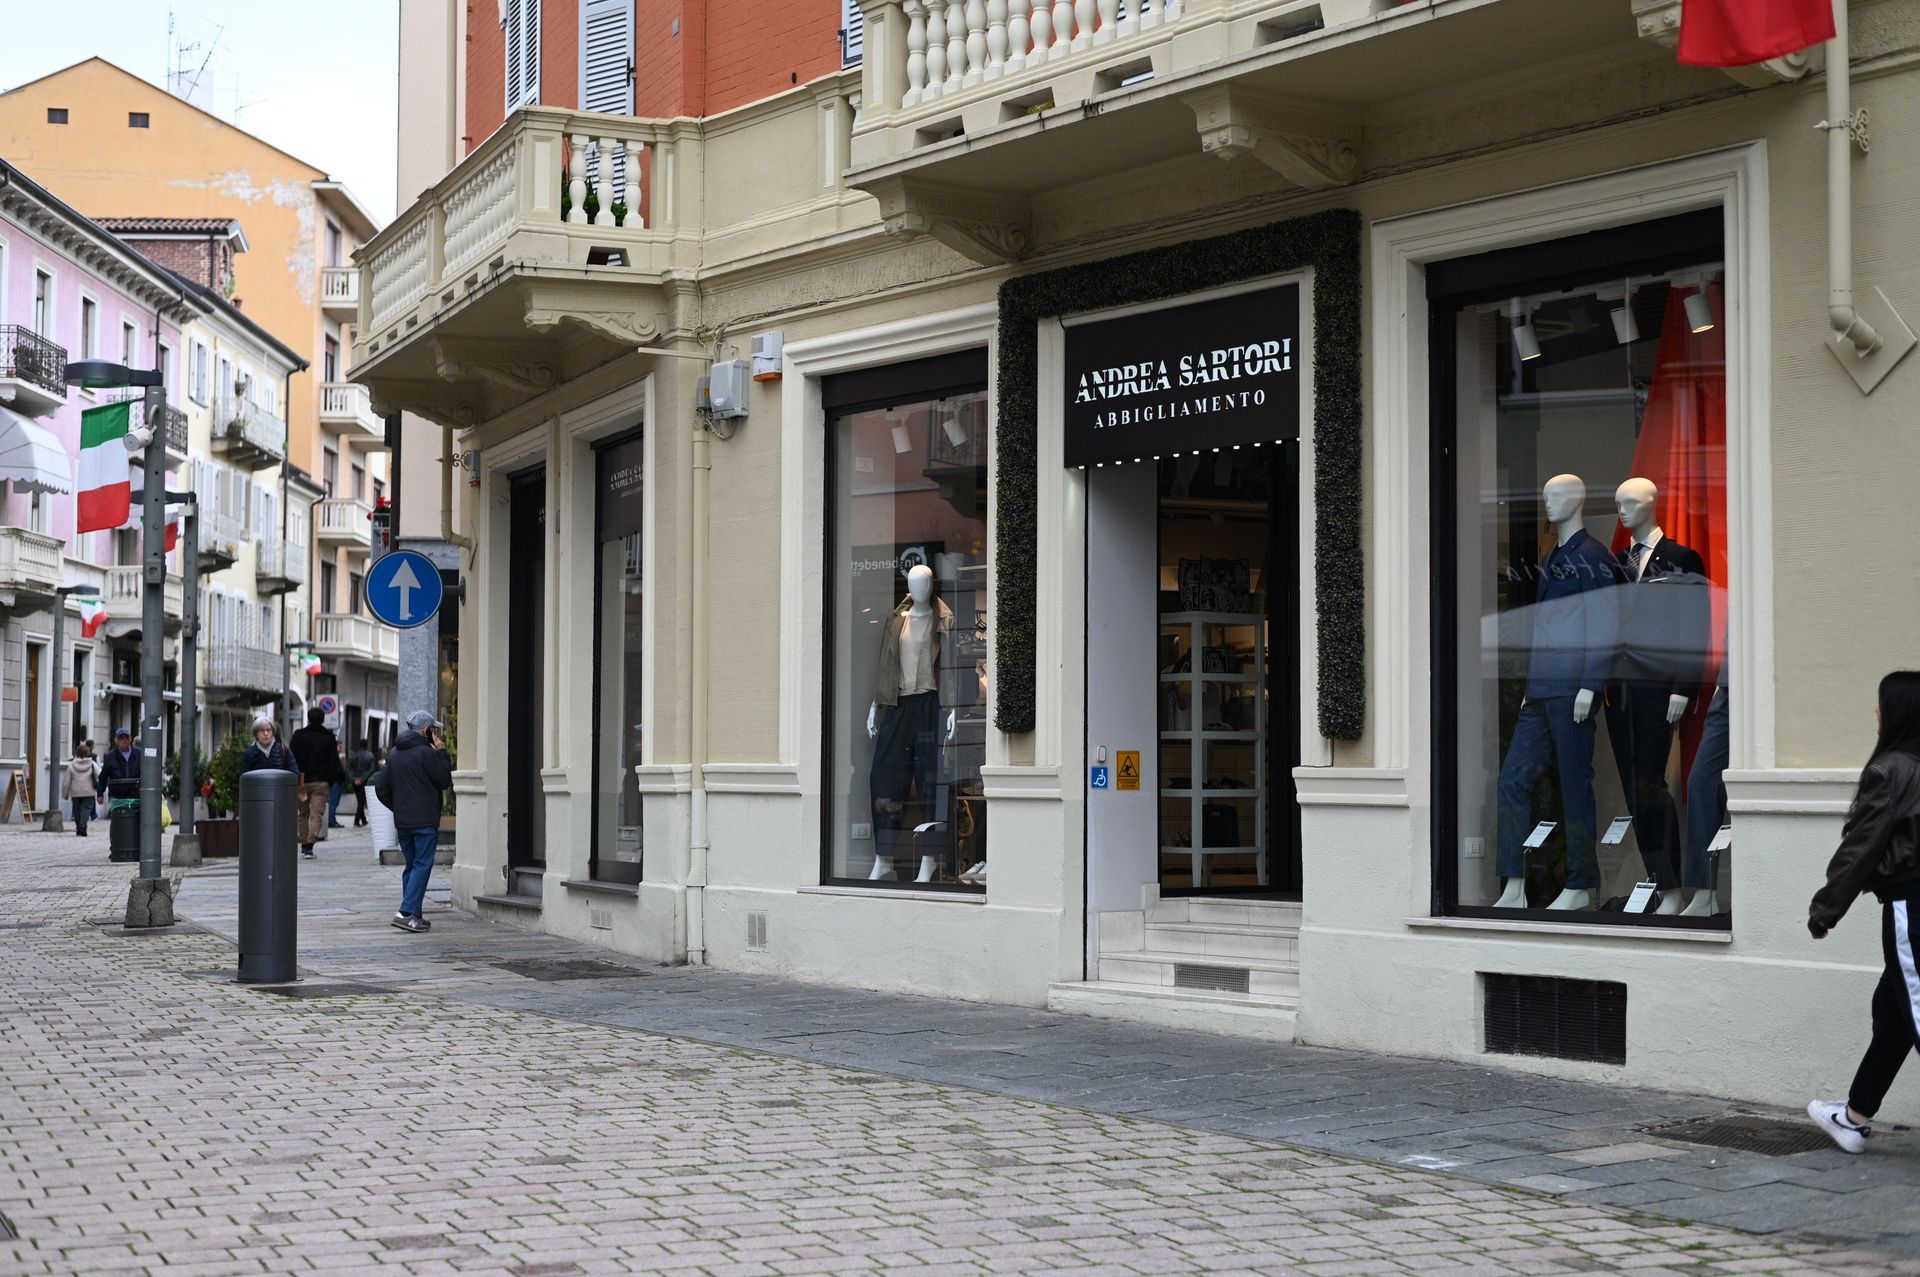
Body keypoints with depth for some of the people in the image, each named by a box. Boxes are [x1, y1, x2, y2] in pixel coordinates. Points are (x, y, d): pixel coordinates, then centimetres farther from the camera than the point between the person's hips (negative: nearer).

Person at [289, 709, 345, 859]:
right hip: (321, 782, -2)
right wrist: (331, 782, 8)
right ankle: (309, 846, -16)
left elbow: (292, 760, 1)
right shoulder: (328, 738, -1)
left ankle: (304, 844, 19)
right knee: (317, 815, -3)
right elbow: (333, 762, -2)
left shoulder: (298, 735, 2)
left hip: (301, 781, 2)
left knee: (303, 814, 17)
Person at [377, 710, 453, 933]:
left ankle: (413, 914, 15)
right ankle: (407, 913, -17)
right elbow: (444, 781, -7)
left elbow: (381, 788, 14)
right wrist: (442, 754, 0)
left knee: (411, 865, 15)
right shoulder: (426, 752, -11)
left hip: (402, 822, 8)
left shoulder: (394, 753, 12)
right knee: (422, 865, -6)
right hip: (425, 821, -7)